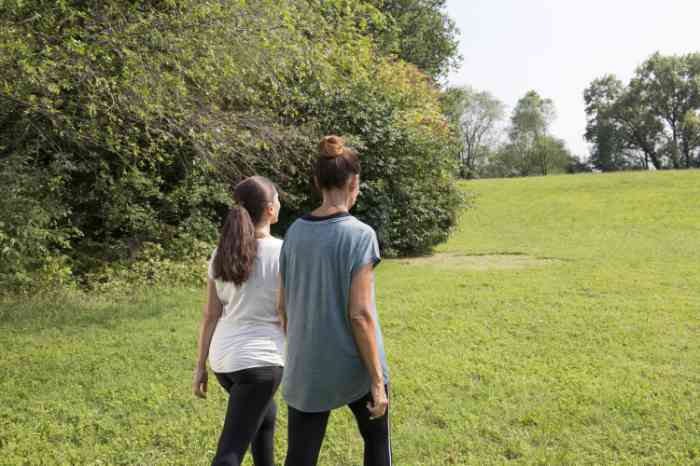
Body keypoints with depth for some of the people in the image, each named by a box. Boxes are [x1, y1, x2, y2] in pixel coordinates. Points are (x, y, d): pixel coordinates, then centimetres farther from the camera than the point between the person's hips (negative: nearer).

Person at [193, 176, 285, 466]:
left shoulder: (222, 252, 3)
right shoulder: (283, 252, -12)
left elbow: (210, 316, 5)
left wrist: (200, 366, 12)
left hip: (222, 359, 7)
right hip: (259, 360, -6)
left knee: (266, 415, 30)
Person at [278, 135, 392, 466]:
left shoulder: (294, 232, 0)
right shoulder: (359, 234, -15)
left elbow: (283, 307, 5)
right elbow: (360, 315, -18)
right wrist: (377, 380, -11)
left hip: (305, 370, 4)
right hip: (354, 366, -3)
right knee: (376, 439, 24)